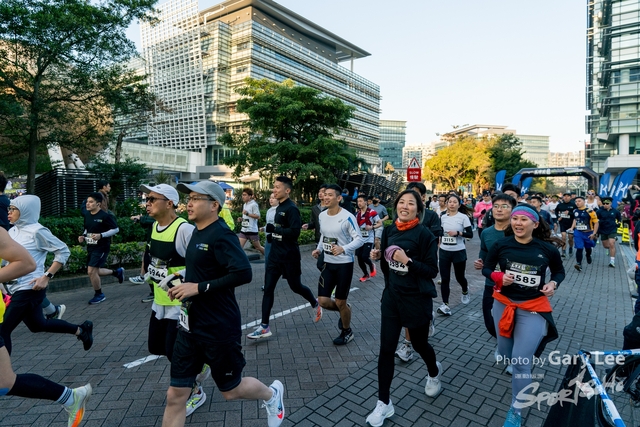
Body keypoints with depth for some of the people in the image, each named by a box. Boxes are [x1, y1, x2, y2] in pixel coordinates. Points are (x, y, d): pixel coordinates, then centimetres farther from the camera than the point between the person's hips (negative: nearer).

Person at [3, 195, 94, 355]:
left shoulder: (36, 231, -15)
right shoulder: (13, 231, 8)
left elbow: (63, 251, -15)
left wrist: (46, 277, -20)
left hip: (29, 289, -9)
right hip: (18, 288, 9)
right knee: (37, 325, 20)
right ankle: (81, 330, 34)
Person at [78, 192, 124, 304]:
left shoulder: (105, 216, -16)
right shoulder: (87, 215, 6)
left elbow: (116, 229, -13)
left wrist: (101, 235, -23)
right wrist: (83, 236, 1)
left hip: (101, 247, -8)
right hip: (91, 247, 8)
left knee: (91, 271, -9)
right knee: (94, 272, 12)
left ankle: (99, 295, 12)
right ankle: (117, 272, 35)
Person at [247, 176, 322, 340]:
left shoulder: (292, 208, -17)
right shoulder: (278, 208, 11)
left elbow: (295, 232, -26)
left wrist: (273, 229, -24)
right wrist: (272, 232, 9)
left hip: (289, 257, -8)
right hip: (275, 255, 8)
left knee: (295, 287, 9)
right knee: (268, 289, 4)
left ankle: (315, 304, 38)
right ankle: (264, 327, 10)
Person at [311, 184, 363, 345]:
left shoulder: (347, 217, -17)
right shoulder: (321, 216, 4)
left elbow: (359, 239, -16)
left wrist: (343, 249, -31)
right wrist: (318, 249, 2)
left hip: (344, 264, -6)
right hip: (328, 263, 6)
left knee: (340, 303, 5)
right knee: (323, 301, 2)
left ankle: (347, 332, 32)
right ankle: (345, 310, 35)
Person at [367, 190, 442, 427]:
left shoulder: (425, 234, -14)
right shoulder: (389, 231, 1)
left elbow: (432, 270, -13)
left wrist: (407, 261, -25)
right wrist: (378, 256, -8)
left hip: (417, 299, -4)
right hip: (392, 296, 4)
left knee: (419, 343, 17)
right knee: (386, 348, 3)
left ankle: (434, 372, 53)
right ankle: (384, 403, 18)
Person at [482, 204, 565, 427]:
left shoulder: (547, 249, -9)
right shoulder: (501, 245, -10)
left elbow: (559, 271, 9)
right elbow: (486, 269, 1)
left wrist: (553, 284, -11)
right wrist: (499, 277, -19)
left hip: (533, 309, -2)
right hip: (503, 304, 2)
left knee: (520, 362, -7)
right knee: (505, 356, 18)